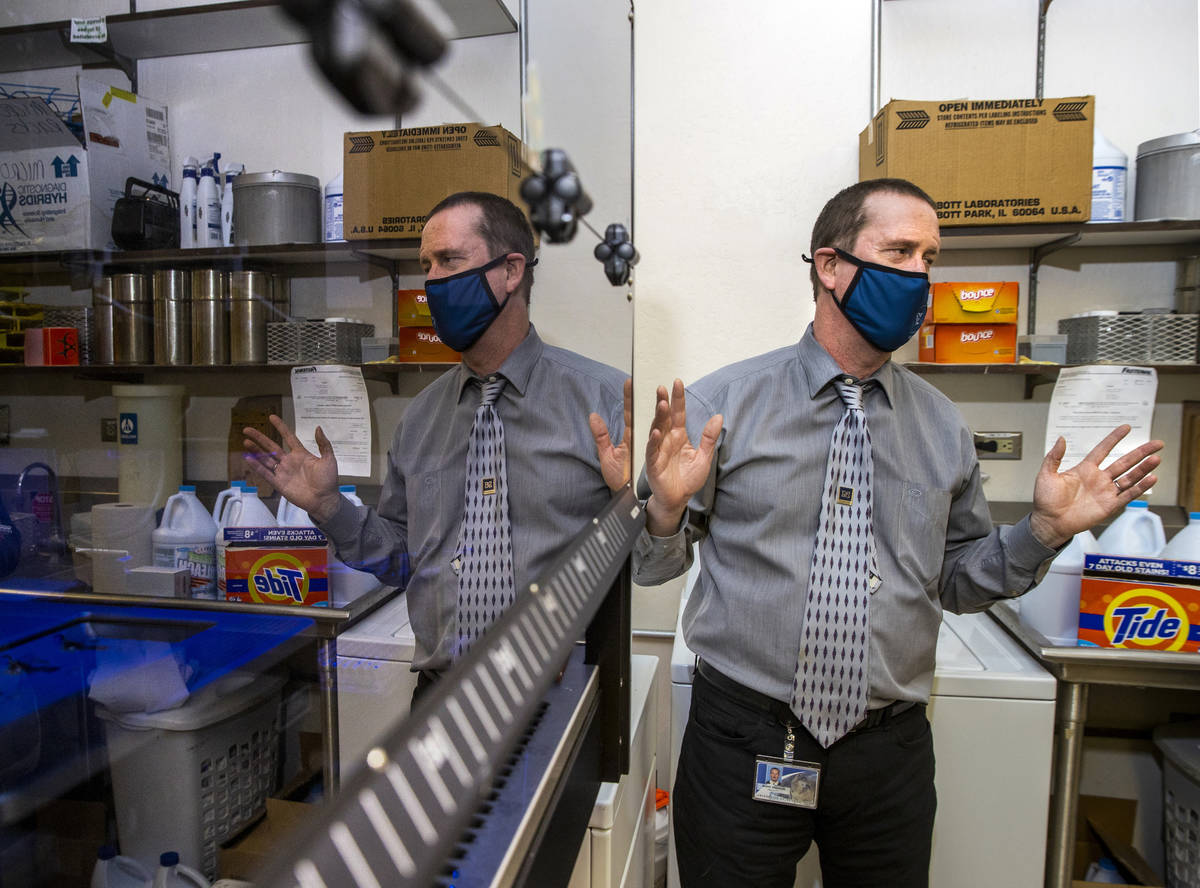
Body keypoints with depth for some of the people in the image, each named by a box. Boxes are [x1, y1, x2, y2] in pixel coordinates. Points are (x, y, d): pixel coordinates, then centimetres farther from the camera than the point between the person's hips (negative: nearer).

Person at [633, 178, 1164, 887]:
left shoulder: (944, 427, 3)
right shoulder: (724, 402, -9)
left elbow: (957, 582, 10)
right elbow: (651, 569, -6)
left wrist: (1044, 530, -5)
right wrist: (667, 507, -26)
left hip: (889, 753, 3)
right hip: (743, 743, -2)